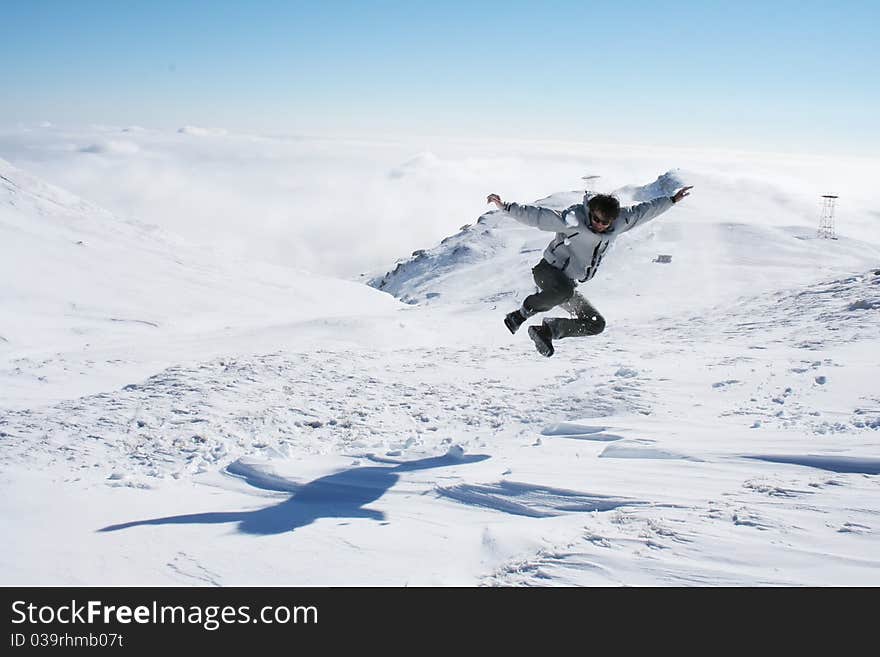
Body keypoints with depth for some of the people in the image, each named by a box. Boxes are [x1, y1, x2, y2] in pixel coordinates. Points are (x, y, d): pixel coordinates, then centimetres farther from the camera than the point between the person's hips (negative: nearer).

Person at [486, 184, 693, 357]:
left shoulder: (620, 221, -2)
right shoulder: (573, 219, -20)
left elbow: (644, 211, 12)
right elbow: (537, 216, -23)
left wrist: (672, 200, 18)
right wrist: (506, 207, -31)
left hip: (569, 282, 7)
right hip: (548, 271, -7)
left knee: (596, 324, -1)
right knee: (564, 290, -41)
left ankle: (547, 329, 8)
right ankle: (520, 315, -21)